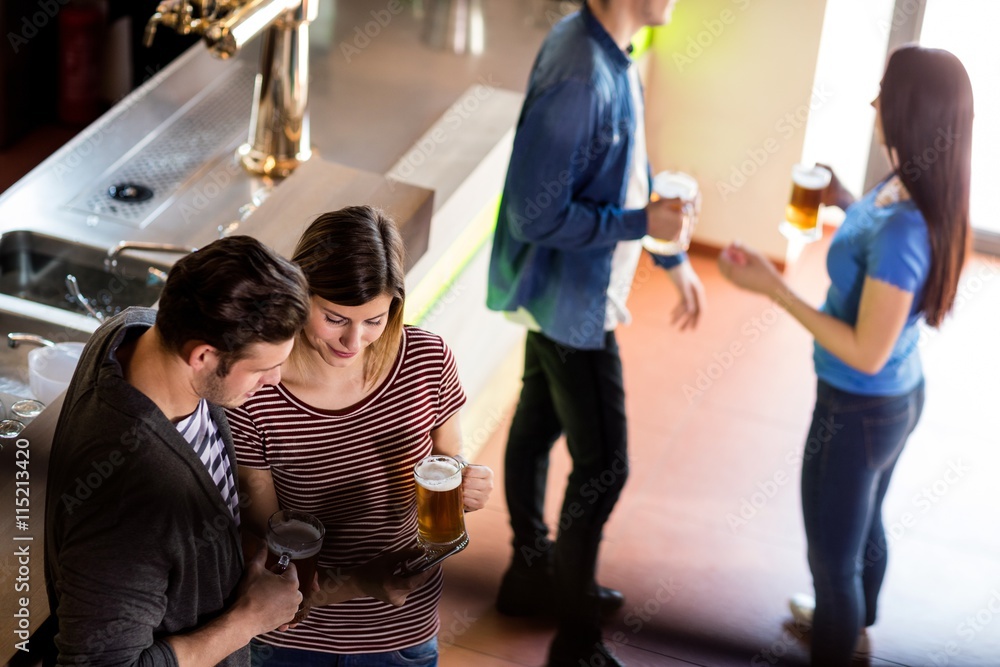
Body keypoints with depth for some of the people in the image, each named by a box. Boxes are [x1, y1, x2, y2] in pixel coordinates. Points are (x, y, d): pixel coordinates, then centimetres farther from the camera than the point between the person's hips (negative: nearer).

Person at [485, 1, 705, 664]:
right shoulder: (578, 79, -31)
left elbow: (626, 175, 13)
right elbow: (536, 215, -27)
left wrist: (675, 257, 18)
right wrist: (642, 224, -24)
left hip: (562, 294, 9)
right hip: (574, 303, -9)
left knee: (536, 429, 22)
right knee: (602, 466, 1)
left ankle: (532, 574, 41)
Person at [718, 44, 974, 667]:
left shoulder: (904, 228, -35)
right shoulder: (907, 186, -8)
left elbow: (867, 353, -29)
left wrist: (774, 288, -27)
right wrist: (845, 202, 4)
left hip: (860, 411, -9)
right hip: (900, 398, 9)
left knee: (833, 556, 13)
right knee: (866, 522, 33)